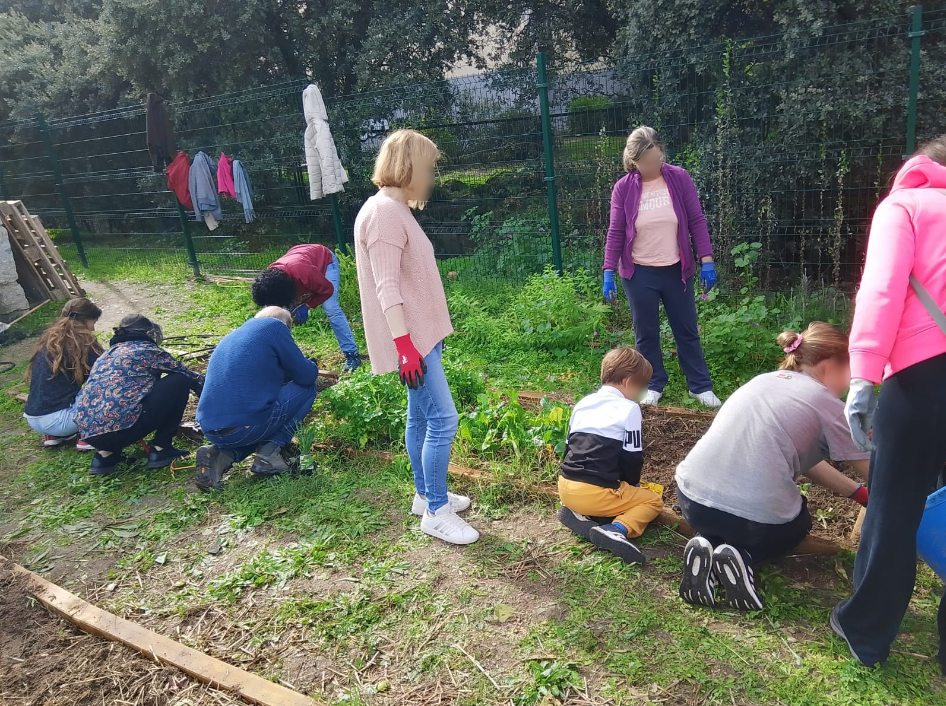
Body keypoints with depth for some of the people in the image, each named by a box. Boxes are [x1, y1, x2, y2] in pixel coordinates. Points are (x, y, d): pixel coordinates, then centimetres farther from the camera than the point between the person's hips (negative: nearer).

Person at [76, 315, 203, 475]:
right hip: (120, 425, -7)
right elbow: (188, 376, 17)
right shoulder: (147, 350, 8)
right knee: (180, 381, 6)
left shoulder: (107, 354, 27)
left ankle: (106, 453, 17)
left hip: (88, 431, 8)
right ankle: (161, 449, 9)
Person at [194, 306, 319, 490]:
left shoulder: (231, 336, 25)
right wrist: (311, 367, 25)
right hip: (246, 425, -7)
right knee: (306, 389, 14)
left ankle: (221, 455, 10)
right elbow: (306, 376, 3)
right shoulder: (275, 326, 3)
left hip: (210, 430, 7)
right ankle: (269, 453, 3)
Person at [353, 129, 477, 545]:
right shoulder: (383, 212, -17)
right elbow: (386, 287, -22)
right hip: (411, 339, -10)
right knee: (443, 420, -7)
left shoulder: (397, 209, 14)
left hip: (422, 334, 10)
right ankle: (436, 512, 6)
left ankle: (426, 495, 30)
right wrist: (404, 345, -25)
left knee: (421, 416, 17)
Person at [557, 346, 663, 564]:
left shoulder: (583, 403, 14)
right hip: (597, 492, -7)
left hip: (566, 486, 7)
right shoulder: (629, 409, -5)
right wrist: (632, 485, 15)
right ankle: (617, 530, -14)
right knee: (654, 501, 13)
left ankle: (575, 513, 7)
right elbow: (632, 458, -3)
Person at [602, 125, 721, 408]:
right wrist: (608, 273, -8)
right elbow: (615, 232, -3)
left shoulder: (679, 178, -4)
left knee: (687, 331, 11)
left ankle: (701, 386, 23)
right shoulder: (623, 188, -6)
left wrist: (706, 260, -9)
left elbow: (697, 220, -3)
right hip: (639, 274, 0)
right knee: (646, 333, 10)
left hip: (676, 270, 1)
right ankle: (654, 385, 27)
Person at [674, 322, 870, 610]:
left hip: (693, 498, 4)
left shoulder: (764, 380, 18)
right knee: (798, 521, 31)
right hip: (756, 518, -4)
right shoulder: (824, 401, 1)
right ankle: (743, 556, 1)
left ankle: (707, 544, 6)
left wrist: (859, 492, 28)